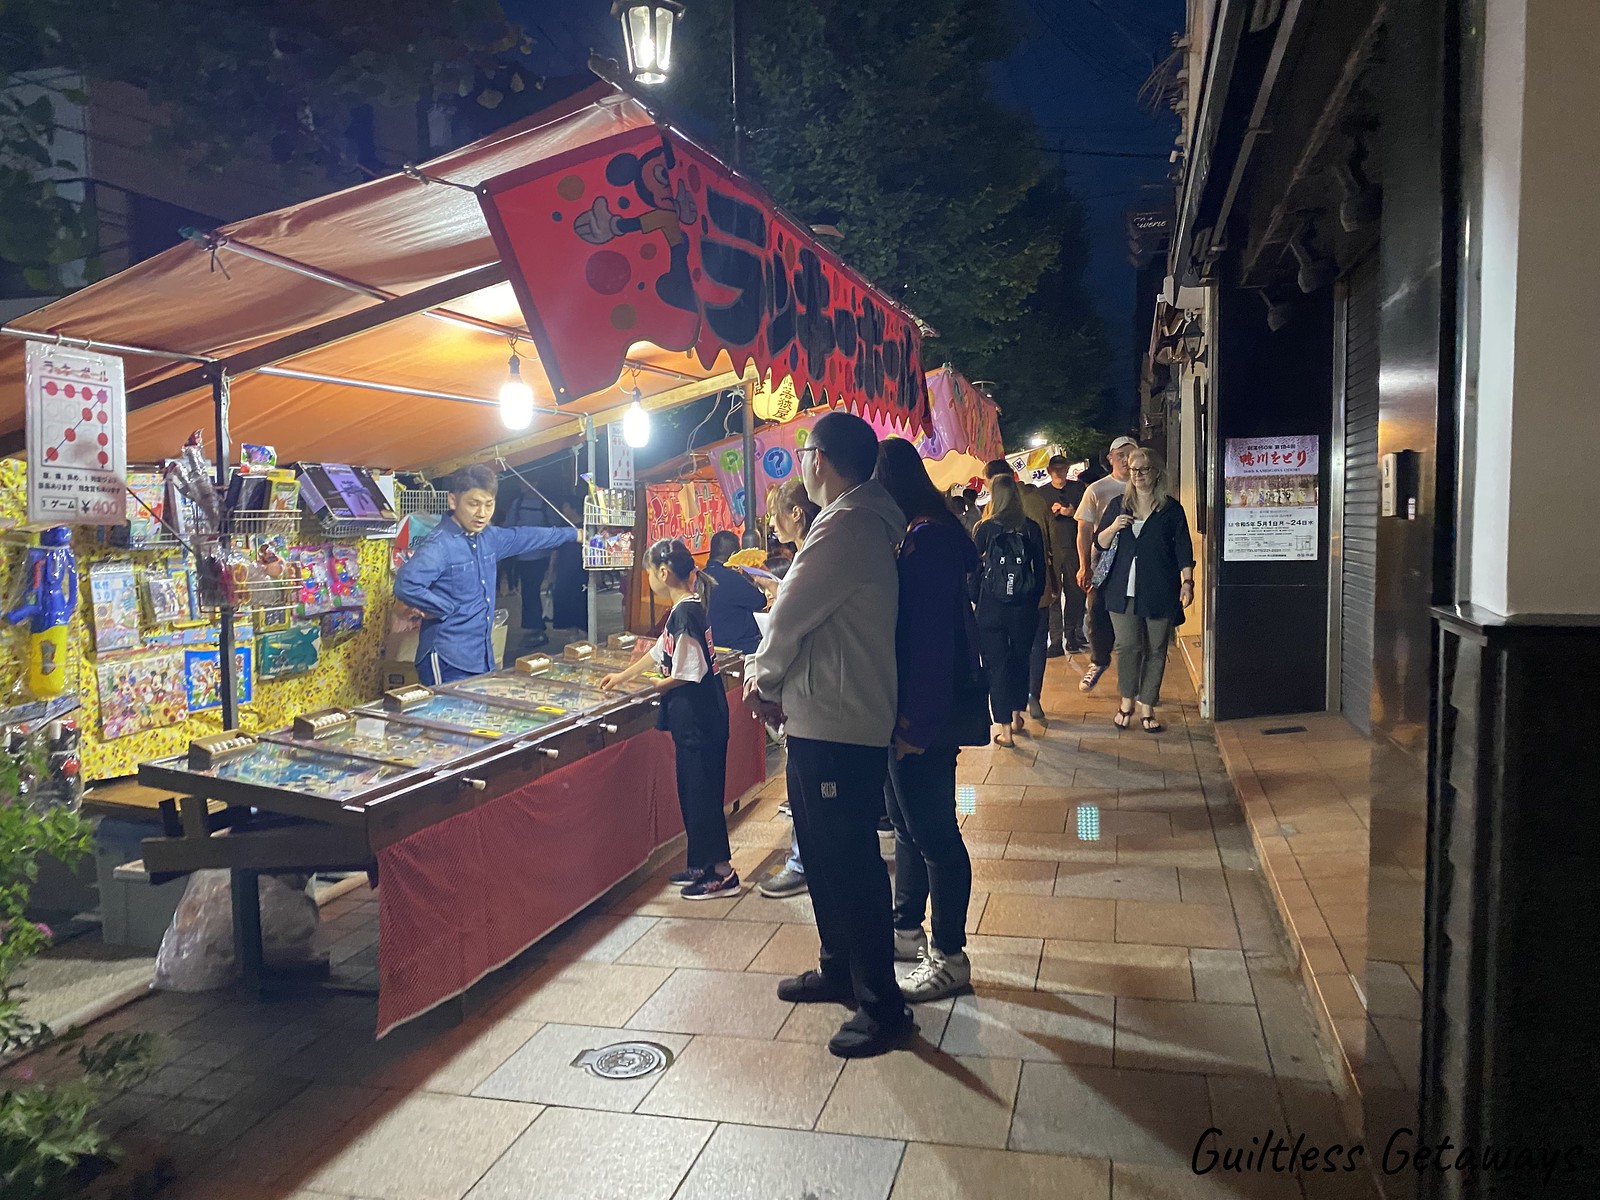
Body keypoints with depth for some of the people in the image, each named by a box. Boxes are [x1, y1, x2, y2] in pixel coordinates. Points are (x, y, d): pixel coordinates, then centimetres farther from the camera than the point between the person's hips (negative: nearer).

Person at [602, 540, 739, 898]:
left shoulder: (685, 613, -19)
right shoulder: (686, 609, 12)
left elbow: (688, 673, -22)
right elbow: (660, 651, 24)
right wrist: (622, 677, 32)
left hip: (699, 720, -10)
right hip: (694, 720, 10)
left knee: (702, 794, -2)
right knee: (693, 792, 16)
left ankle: (722, 873, 6)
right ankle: (703, 864, 26)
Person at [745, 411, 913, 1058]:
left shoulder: (847, 526, -19)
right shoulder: (865, 521, 14)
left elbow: (790, 614, -16)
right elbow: (806, 617, 14)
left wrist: (763, 679, 0)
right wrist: (769, 673, 3)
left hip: (837, 724, -11)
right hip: (826, 717, 11)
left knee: (850, 861, -2)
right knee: (824, 852, 21)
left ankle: (882, 1006, 9)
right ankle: (839, 968, 37)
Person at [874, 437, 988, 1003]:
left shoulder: (929, 538, -19)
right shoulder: (914, 534, 12)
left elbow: (931, 637, -23)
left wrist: (917, 723, -22)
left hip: (924, 716, -10)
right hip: (905, 709, 10)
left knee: (933, 832, 1)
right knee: (908, 824, 20)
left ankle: (949, 958, 14)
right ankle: (907, 931, 35)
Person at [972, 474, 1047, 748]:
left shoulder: (985, 528, -7)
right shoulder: (1031, 528, -2)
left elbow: (975, 569, -2)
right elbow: (1040, 569, 3)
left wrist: (976, 601, 9)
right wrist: (1035, 599, 14)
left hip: (991, 607, -2)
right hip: (1024, 607, 2)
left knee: (996, 664, 3)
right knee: (1020, 660, 20)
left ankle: (1005, 730, 3)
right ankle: (1017, 716, 32)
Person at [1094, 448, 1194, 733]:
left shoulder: (1171, 509, 2)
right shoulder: (1118, 505, 9)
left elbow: (1183, 549, 1)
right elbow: (1100, 543, 13)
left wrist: (1187, 582, -8)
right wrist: (1113, 527, -7)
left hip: (1160, 591, -1)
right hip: (1124, 589, 1)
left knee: (1156, 650, 3)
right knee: (1127, 645, -4)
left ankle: (1147, 707, 14)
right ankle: (1127, 701, 15)